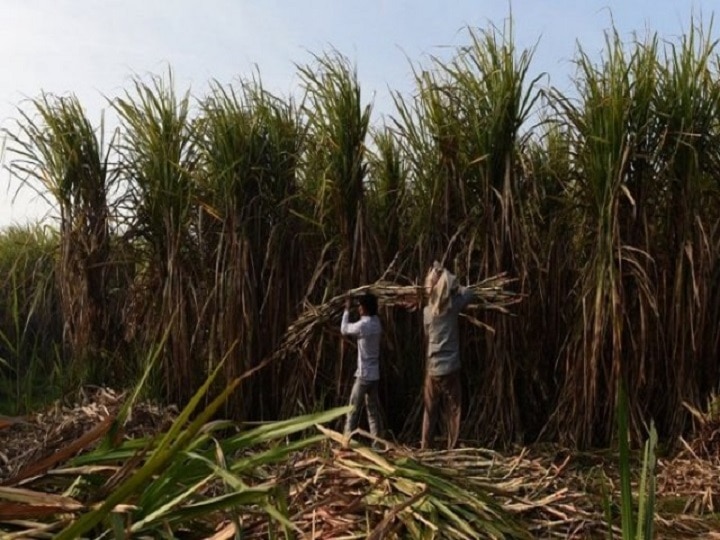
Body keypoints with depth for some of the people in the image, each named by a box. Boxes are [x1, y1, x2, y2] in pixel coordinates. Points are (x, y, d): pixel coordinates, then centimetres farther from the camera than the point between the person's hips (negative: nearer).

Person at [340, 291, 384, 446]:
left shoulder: (363, 325, -17)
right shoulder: (376, 322, 7)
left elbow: (344, 329, -2)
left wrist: (347, 310, 7)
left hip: (364, 374, -8)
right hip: (374, 374, 8)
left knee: (354, 410, -1)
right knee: (373, 409, 9)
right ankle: (377, 442, 9)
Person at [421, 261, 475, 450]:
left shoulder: (427, 311, 1)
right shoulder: (452, 307, -5)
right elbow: (468, 292, 13)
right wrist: (452, 284, 17)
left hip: (433, 369, 2)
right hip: (450, 369, -2)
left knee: (430, 413, 9)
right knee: (453, 413, 4)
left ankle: (425, 449, 11)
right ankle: (452, 450, 4)